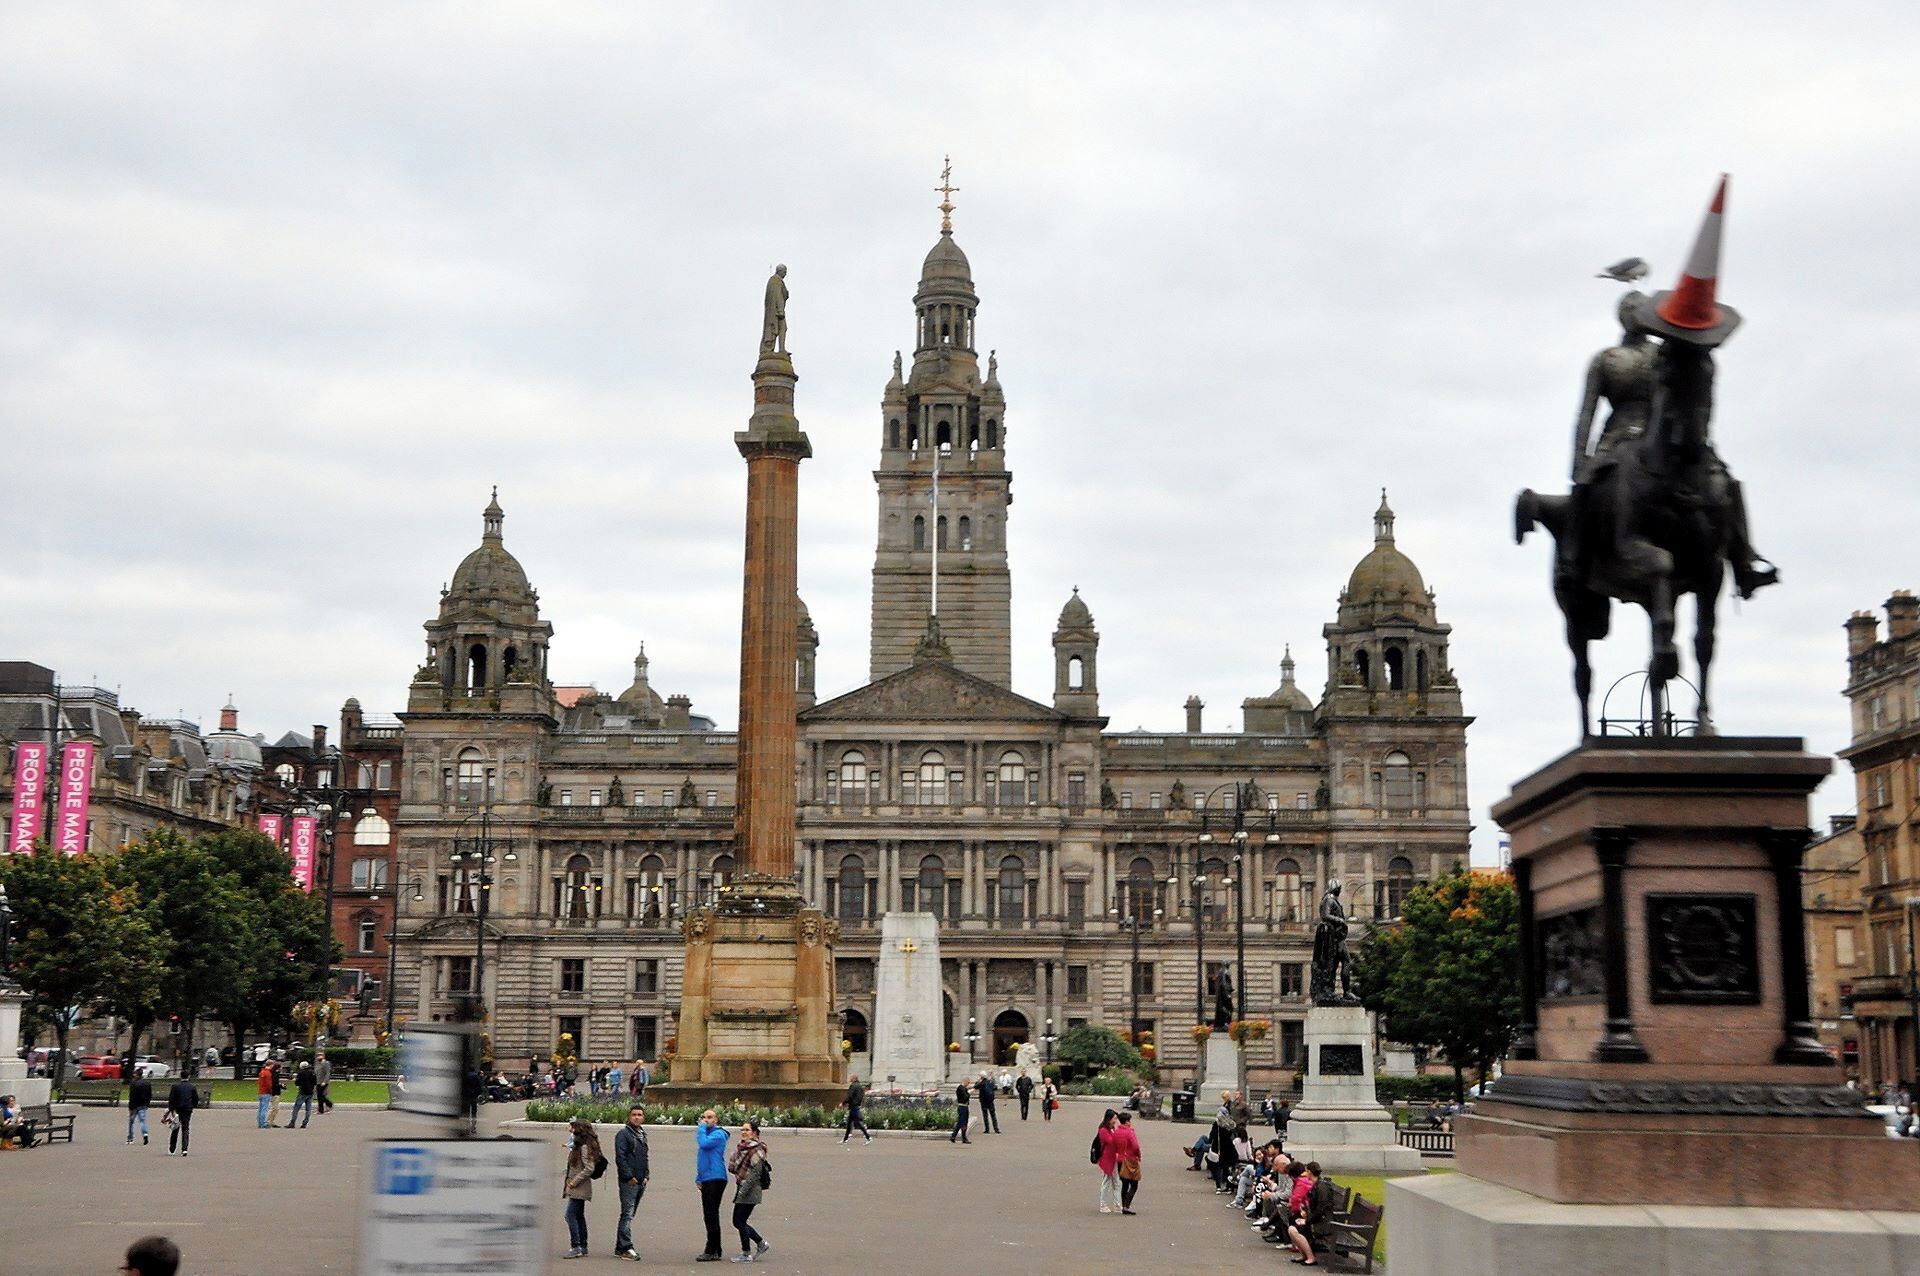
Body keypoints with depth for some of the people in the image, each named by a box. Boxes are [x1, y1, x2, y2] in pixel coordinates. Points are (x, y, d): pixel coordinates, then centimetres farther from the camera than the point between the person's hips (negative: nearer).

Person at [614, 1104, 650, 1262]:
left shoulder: (642, 1134, 18)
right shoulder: (623, 1134, -7)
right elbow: (620, 1157, -14)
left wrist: (646, 1175, 12)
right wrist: (629, 1176, -18)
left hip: (641, 1182, 8)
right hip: (629, 1182, -8)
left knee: (629, 1214, 10)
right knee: (627, 1214, -11)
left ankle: (620, 1248, 15)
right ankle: (626, 1248, -13)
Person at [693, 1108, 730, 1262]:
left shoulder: (718, 1134, -9)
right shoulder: (706, 1133, 19)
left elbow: (704, 1143, -26)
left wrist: (701, 1128, -12)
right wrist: (698, 1178, 19)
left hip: (716, 1179, -10)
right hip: (706, 1180, 10)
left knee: (711, 1215, -9)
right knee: (709, 1215, 12)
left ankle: (712, 1251, -8)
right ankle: (715, 1250, 17)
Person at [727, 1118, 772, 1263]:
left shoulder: (756, 1149, -14)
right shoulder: (743, 1147, 14)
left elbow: (756, 1173, -20)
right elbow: (733, 1168, 24)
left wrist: (744, 1190, -21)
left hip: (750, 1191, -9)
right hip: (742, 1190, 9)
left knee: (740, 1221, -5)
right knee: (738, 1221, 11)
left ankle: (746, 1254, 5)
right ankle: (761, 1243, 23)